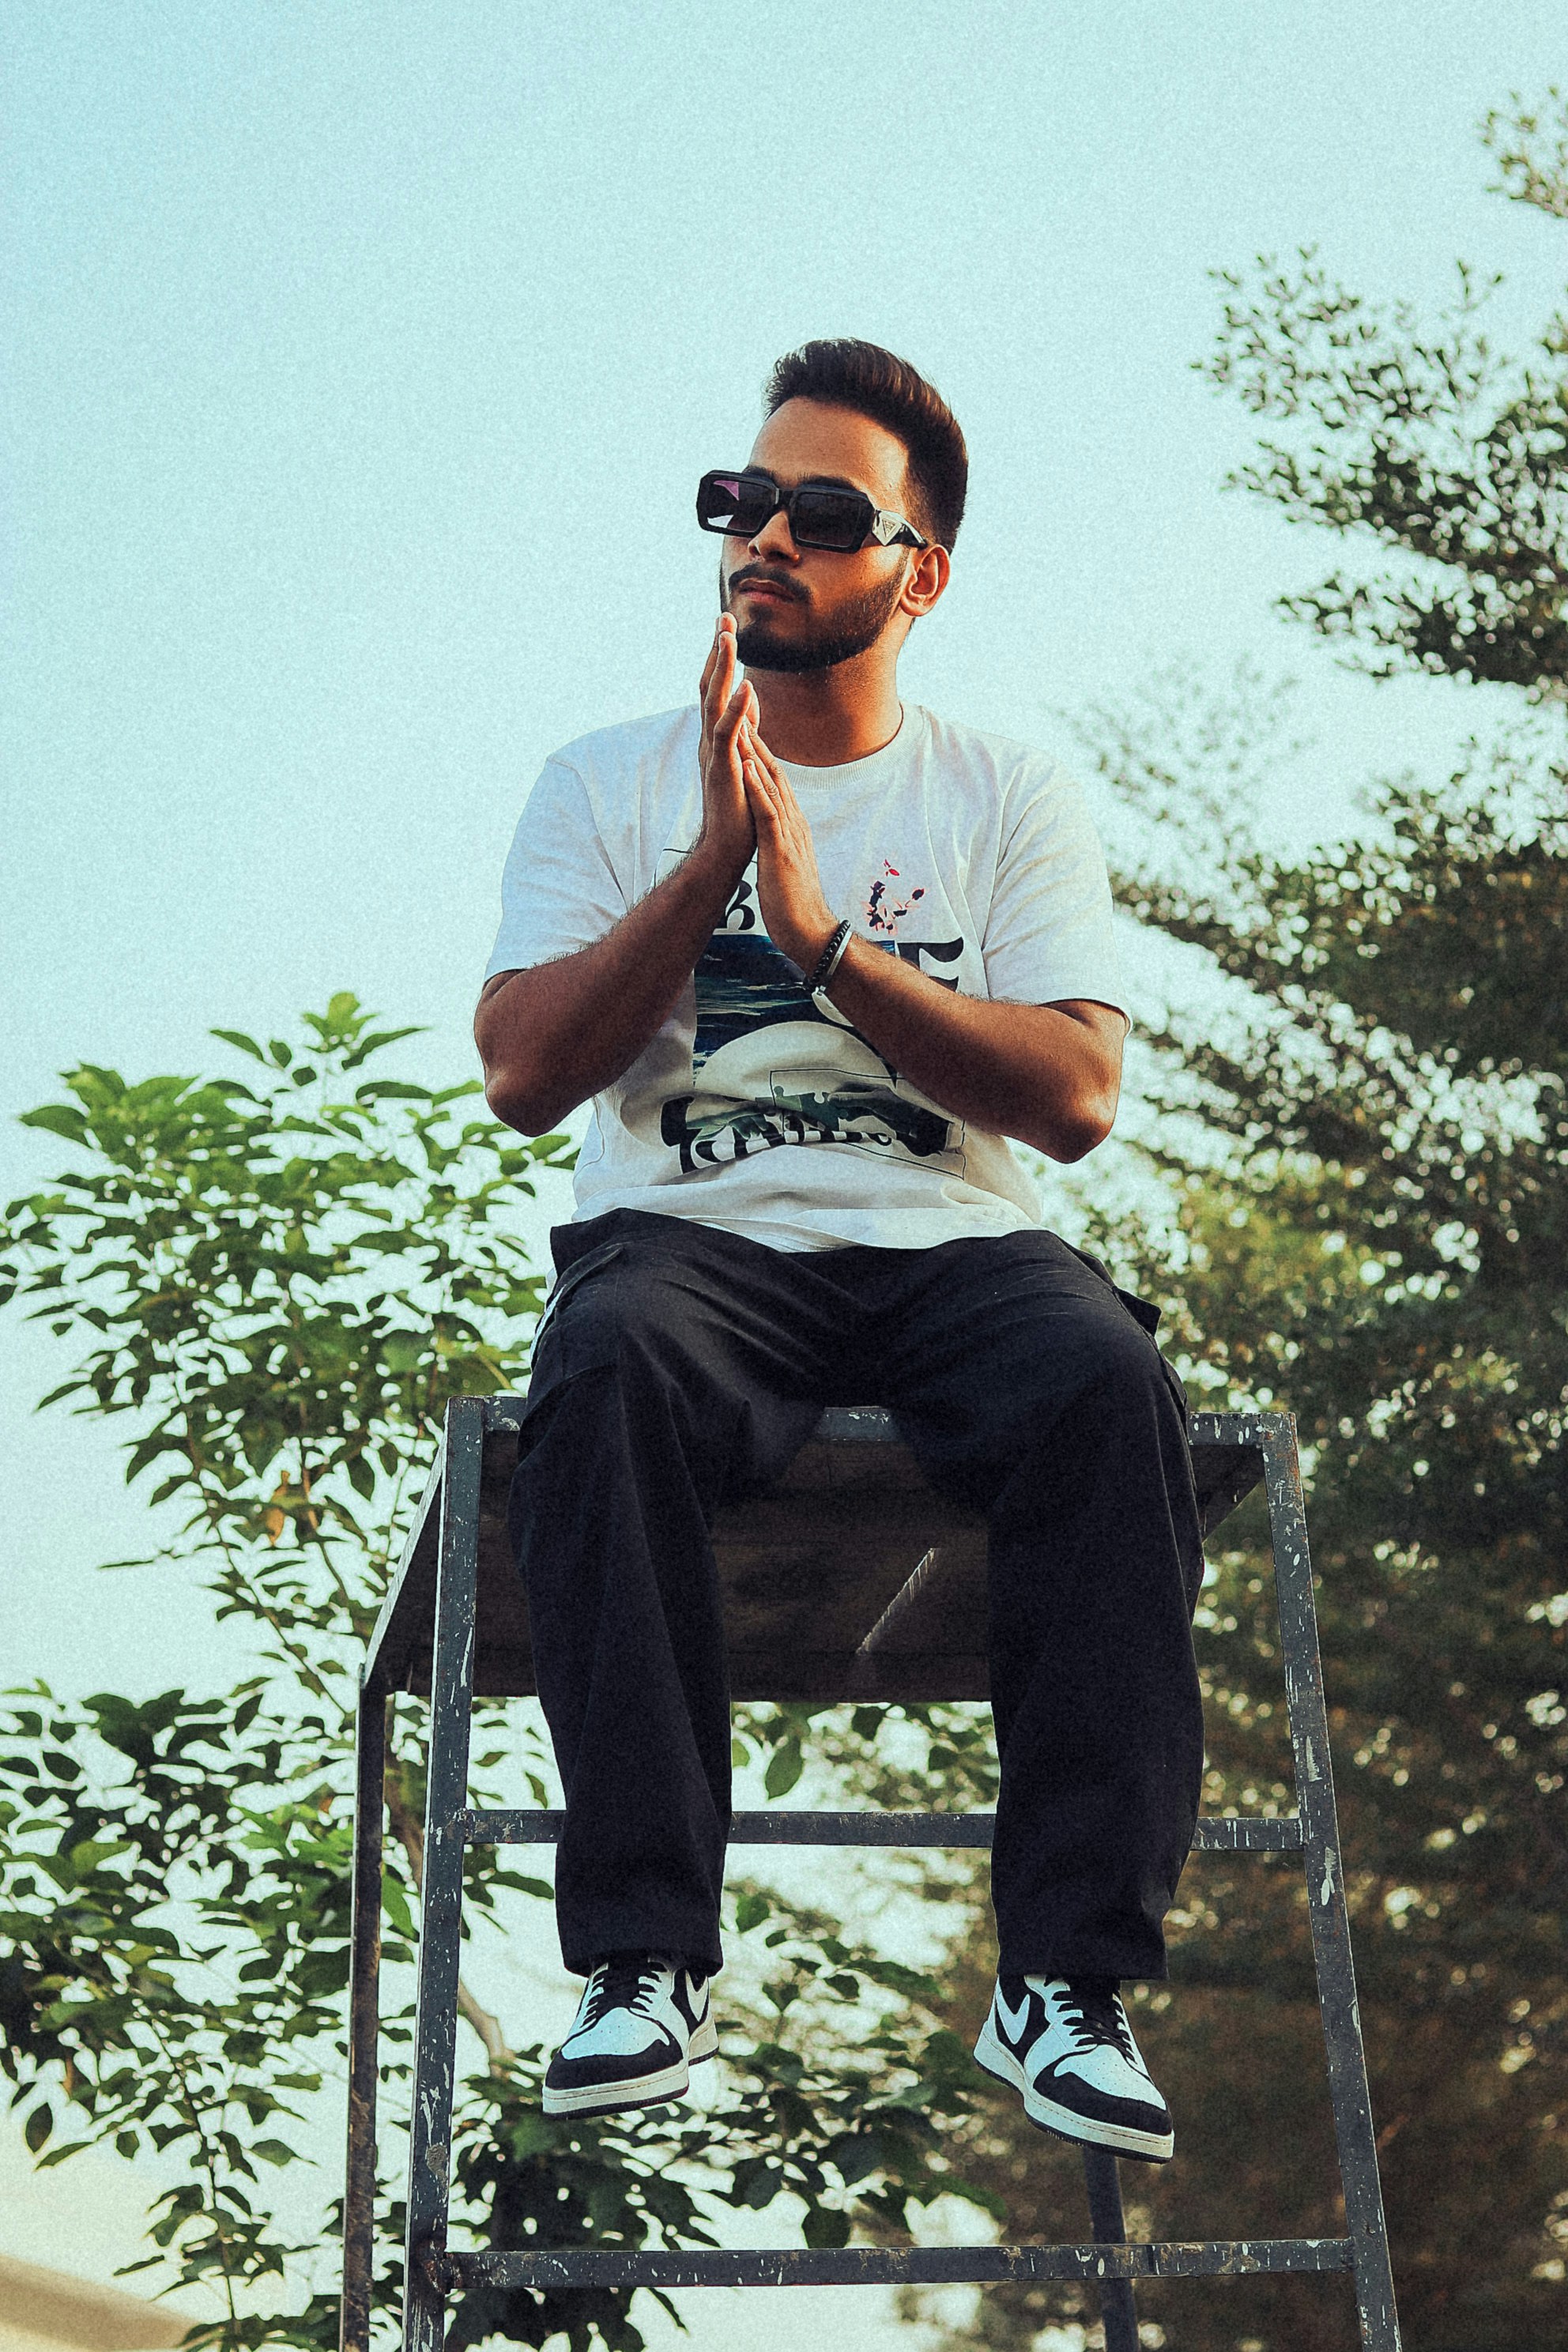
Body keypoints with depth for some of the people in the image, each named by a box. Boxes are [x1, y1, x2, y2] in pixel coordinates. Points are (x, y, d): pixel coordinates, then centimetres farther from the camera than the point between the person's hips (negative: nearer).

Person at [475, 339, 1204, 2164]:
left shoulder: (1009, 797, 12)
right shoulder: (607, 785, 13)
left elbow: (1074, 1094, -1)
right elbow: (524, 1077, 0)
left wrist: (823, 935, -10)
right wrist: (710, 866, -8)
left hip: (951, 1246, 1)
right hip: (692, 1239, 0)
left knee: (1109, 1382, -33)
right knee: (610, 1367, -36)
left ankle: (1066, 1976, -28)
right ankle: (647, 1958, -32)